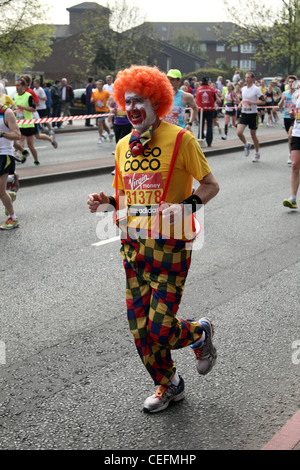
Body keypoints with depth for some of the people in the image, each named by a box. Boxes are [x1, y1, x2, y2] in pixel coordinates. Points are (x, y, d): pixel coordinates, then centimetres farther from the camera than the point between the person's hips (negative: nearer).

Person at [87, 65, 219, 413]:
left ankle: (199, 333, 28)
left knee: (160, 329, -7)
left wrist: (184, 205, -23)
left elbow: (211, 185, -5)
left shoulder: (180, 139, -9)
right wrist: (106, 202, -3)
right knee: (140, 329, 10)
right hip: (133, 244, 6)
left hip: (169, 245, -6)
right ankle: (168, 385, 34)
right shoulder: (124, 145, 9)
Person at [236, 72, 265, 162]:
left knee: (253, 134, 4)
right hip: (244, 113, 5)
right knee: (239, 132, -12)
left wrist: (251, 102, -22)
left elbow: (262, 101, -13)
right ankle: (246, 145, 18)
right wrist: (240, 104, 5)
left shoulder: (256, 89, -9)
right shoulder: (243, 89, 9)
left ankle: (257, 153, 22)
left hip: (253, 114, -5)